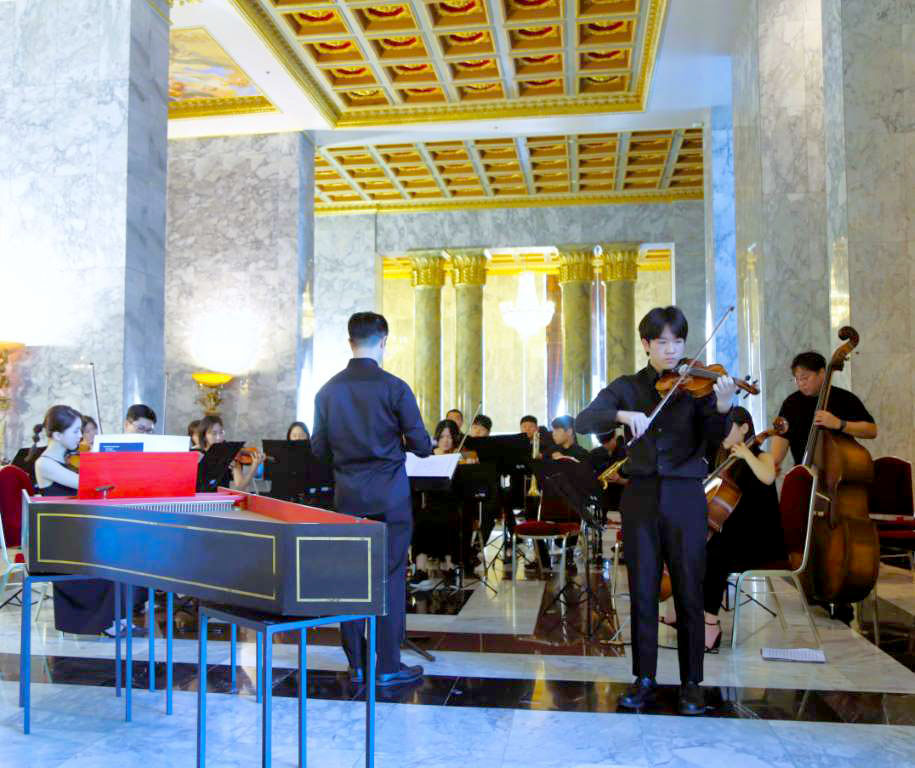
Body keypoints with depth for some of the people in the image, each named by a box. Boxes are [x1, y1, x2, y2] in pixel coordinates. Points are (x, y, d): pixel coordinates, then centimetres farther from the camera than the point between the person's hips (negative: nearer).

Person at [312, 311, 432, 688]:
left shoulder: (328, 391, 1)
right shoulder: (394, 388, -10)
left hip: (347, 496, 4)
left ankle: (356, 664, 19)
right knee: (390, 578, 4)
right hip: (389, 496, -4)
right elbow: (422, 446, -8)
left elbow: (319, 449, 6)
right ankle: (388, 666, 10)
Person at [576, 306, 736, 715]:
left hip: (685, 497, -1)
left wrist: (721, 407, -33)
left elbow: (713, 437, -12)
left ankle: (691, 683, 17)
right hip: (641, 497, 1)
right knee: (642, 593, 7)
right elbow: (584, 421, -8)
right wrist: (623, 414, -26)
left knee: (689, 594, 3)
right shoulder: (628, 387, 6)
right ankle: (644, 680, 19)